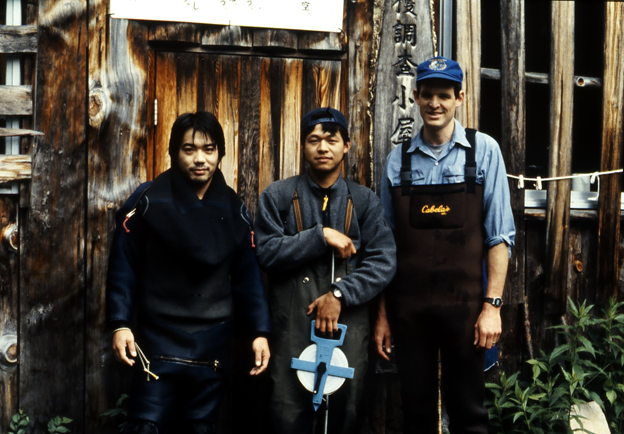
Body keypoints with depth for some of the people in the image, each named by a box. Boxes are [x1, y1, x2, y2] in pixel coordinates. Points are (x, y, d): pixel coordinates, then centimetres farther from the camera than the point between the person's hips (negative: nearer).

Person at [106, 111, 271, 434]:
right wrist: (120, 323, -14)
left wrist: (259, 331, 1)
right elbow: (124, 267, -5)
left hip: (212, 345, 4)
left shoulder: (233, 209, 6)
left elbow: (247, 275, 7)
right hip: (160, 341, -3)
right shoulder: (149, 201, -5)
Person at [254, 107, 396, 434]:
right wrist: (321, 236, -13)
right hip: (292, 323, -1)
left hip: (349, 323, 1)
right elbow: (266, 253, -7)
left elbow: (383, 262, -1)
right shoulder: (277, 196, 5)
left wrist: (340, 294, -12)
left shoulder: (364, 201, 8)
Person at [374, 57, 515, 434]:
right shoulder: (398, 160, 5)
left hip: (463, 304, -2)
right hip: (407, 306, 2)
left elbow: (499, 235, -3)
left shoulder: (483, 151, -1)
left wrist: (493, 305, -9)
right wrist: (383, 314, 5)